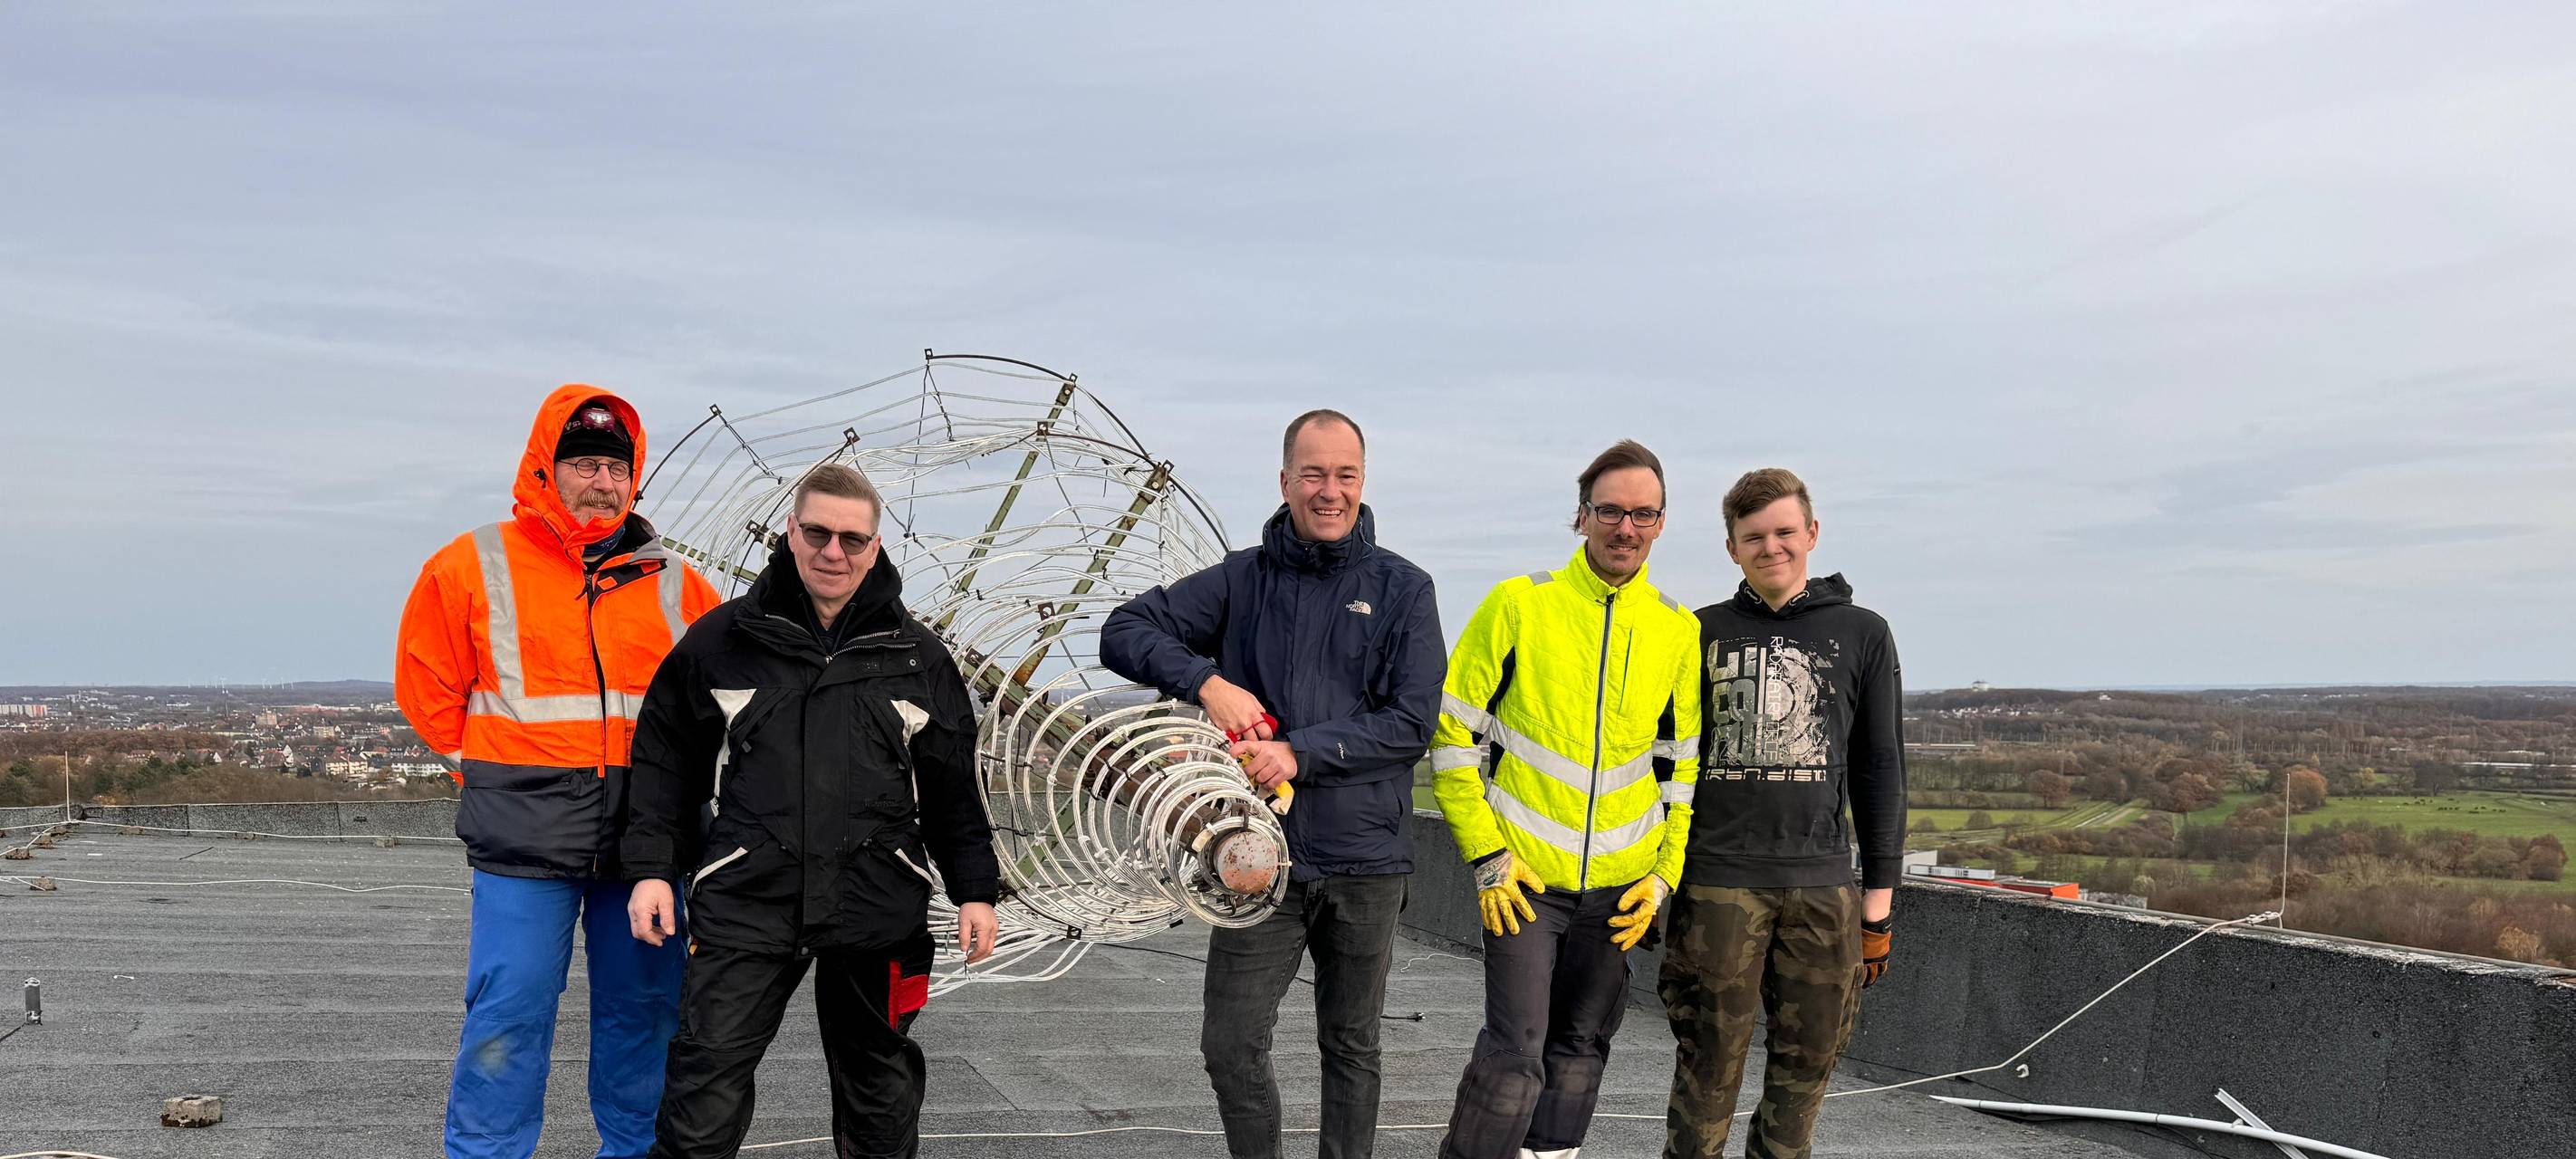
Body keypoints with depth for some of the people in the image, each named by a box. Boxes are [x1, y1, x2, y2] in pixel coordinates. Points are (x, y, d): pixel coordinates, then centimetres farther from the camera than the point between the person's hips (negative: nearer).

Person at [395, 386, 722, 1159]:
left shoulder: (672, 582, 8)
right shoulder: (474, 566, 1)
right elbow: (427, 686, 8)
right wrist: (492, 772, 5)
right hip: (527, 839, -3)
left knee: (644, 1010, 12)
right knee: (510, 1015, -3)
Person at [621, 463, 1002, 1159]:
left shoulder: (917, 656, 6)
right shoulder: (722, 640, 2)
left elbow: (953, 788, 9)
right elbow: (665, 761, 7)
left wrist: (975, 890, 5)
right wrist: (652, 867, 0)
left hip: (877, 909, 1)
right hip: (745, 901, -1)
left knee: (879, 1082, 14)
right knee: (706, 1078, -3)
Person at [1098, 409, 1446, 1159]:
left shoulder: (1402, 589, 1)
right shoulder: (1241, 580, 4)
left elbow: (1413, 721, -6)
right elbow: (1124, 632, 0)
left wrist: (1302, 752, -17)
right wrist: (1206, 681, -16)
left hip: (1365, 861, 0)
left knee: (1351, 1047, 14)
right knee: (1232, 1047, -1)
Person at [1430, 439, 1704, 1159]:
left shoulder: (1680, 631, 4)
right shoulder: (1519, 604, -5)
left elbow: (1684, 768, 12)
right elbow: (1454, 734, -4)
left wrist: (1665, 876, 3)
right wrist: (1485, 855, -8)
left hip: (1619, 884, 4)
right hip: (1523, 876, -4)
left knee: (1581, 1051, 13)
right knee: (1515, 1052, -9)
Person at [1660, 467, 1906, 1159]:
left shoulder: (1861, 635, 8)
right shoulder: (1702, 633, 9)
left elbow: (1880, 771, 8)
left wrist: (1879, 902, 4)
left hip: (1822, 886, 1)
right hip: (1717, 881, 0)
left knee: (1807, 1061, 5)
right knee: (1710, 1064, 0)